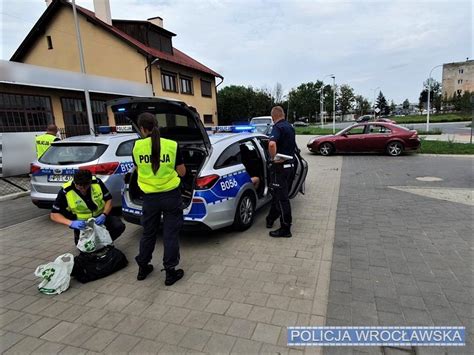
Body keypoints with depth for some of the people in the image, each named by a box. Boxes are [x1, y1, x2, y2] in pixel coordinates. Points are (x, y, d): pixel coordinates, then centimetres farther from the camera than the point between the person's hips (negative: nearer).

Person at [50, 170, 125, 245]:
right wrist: (71, 223, -32)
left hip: (100, 217, 2)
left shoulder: (97, 182, -16)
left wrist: (104, 215, -23)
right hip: (82, 223, -1)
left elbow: (108, 200, -5)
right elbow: (54, 214, -15)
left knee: (119, 226, -23)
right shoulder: (65, 192, -21)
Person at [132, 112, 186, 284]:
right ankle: (170, 272, 17)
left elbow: (138, 169, 12)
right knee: (171, 234, 9)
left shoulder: (137, 147, -4)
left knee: (148, 233, 20)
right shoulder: (172, 145, -10)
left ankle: (143, 268, 35)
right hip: (171, 195, -2)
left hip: (150, 197, 2)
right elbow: (182, 172, -3)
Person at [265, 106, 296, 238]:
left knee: (281, 197, -3)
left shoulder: (278, 127, -16)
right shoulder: (290, 127, 13)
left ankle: (285, 229, 4)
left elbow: (272, 144, -36)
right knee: (277, 194, 20)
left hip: (280, 166, -9)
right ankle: (271, 219, 35)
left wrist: (273, 158, -24)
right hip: (290, 164, 9)